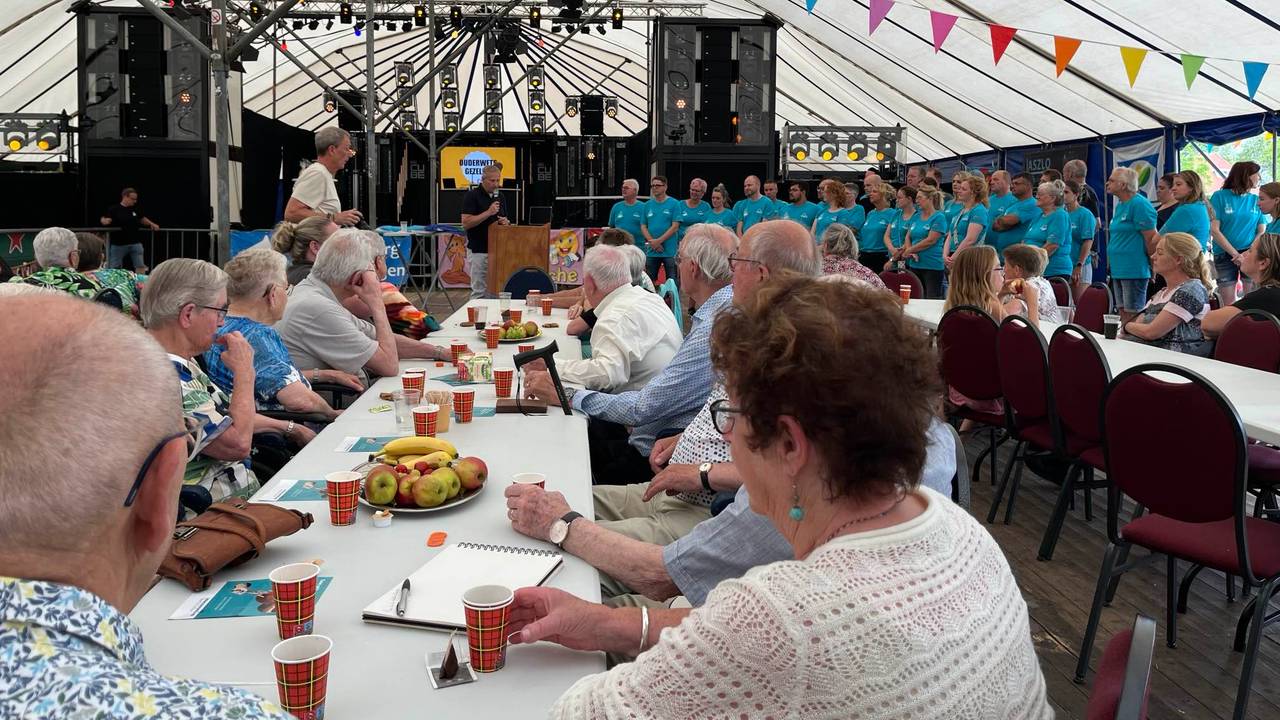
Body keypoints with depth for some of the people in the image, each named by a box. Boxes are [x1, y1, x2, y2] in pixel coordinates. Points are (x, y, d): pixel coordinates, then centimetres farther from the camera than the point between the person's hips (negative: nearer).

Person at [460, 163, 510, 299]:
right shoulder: (472, 195, -7)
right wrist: (488, 212, -20)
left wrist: (506, 222, -3)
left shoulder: (500, 197, 12)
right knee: (479, 292, -4)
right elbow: (466, 223, -14)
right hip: (479, 251, -6)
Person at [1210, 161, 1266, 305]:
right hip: (1225, 255, -2)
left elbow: (1261, 232, 6)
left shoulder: (1256, 200, 8)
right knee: (1228, 304, 0)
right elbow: (1214, 230, -5)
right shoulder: (1220, 196, -1)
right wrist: (1235, 254, -11)